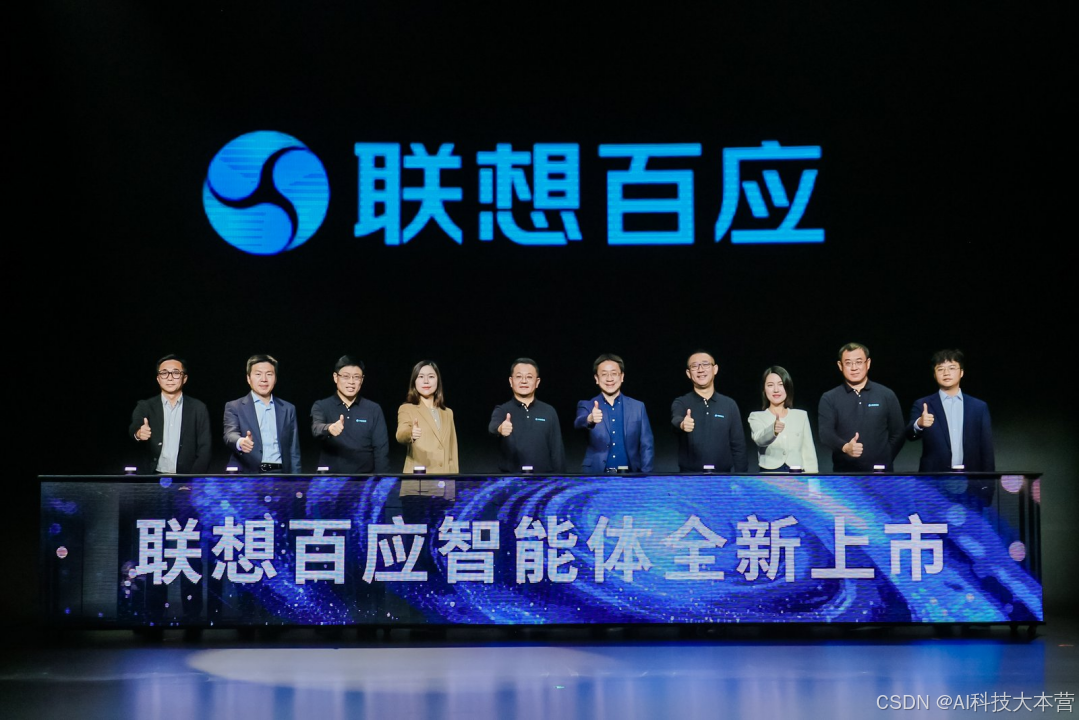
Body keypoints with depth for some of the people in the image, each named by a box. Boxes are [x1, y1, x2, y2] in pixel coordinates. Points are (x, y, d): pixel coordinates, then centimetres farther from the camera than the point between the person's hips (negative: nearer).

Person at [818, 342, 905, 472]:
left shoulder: (886, 395, 6)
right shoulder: (829, 399, 4)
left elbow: (898, 433, 9)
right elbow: (826, 433, -9)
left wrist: (884, 461, -3)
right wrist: (844, 447, -29)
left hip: (880, 473, 0)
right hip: (844, 473, 0)